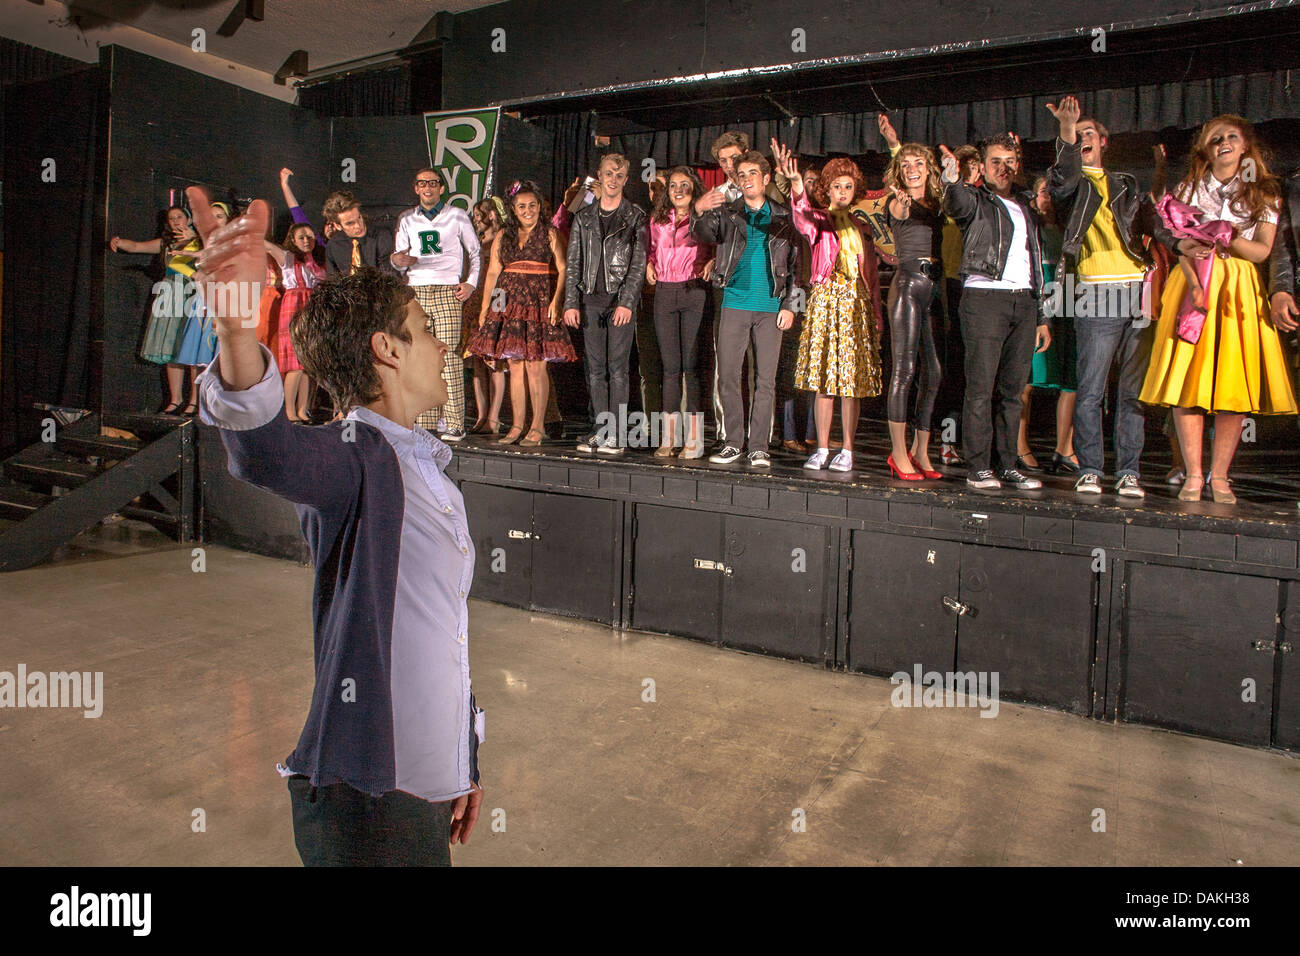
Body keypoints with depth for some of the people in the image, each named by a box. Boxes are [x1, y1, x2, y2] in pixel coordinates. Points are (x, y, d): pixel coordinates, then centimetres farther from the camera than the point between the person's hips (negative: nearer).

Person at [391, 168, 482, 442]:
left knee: (449, 356, -12)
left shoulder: (457, 216, 10)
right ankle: (425, 423, 1)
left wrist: (471, 283, 2)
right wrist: (396, 260, -5)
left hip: (448, 292, -3)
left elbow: (476, 252, 15)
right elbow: (400, 261, 19)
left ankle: (454, 424, -12)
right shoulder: (407, 219, 18)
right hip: (416, 292, 3)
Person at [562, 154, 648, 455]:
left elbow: (638, 264, -3)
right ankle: (600, 430, 9)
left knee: (617, 367, -6)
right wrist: (571, 302, 2)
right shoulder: (584, 216, 14)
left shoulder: (635, 216, 4)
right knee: (595, 368, 4)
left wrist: (627, 302, -14)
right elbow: (573, 263, 12)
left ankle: (617, 435, -4)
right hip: (591, 299, 4)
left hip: (621, 299, -4)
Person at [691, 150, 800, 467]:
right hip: (734, 305, 0)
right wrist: (698, 211, -29)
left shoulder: (783, 217, 11)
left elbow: (795, 263, 10)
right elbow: (703, 234, -7)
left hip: (770, 308, 0)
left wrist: (790, 305, 2)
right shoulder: (727, 214, 10)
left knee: (765, 379, 0)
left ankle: (759, 447, 6)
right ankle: (733, 442, 10)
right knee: (727, 376, -1)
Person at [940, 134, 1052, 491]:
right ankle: (977, 468, -5)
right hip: (984, 296, -6)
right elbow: (956, 205, -20)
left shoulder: (1025, 209, 24)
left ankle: (1008, 466, 11)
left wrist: (1041, 317, 21)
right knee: (981, 387, -8)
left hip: (1024, 301, 6)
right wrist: (952, 180, -43)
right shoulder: (975, 200, 6)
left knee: (1014, 388, 6)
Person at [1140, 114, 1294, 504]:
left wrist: (1226, 237, -12)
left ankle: (1219, 476, 1)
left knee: (1235, 382, -5)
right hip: (1193, 282, -1)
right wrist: (1194, 285, -15)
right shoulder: (1190, 189, 13)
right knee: (1188, 381, -9)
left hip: (1240, 289, 1)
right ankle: (1193, 475, -4)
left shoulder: (1264, 194, 13)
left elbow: (1262, 251, 4)